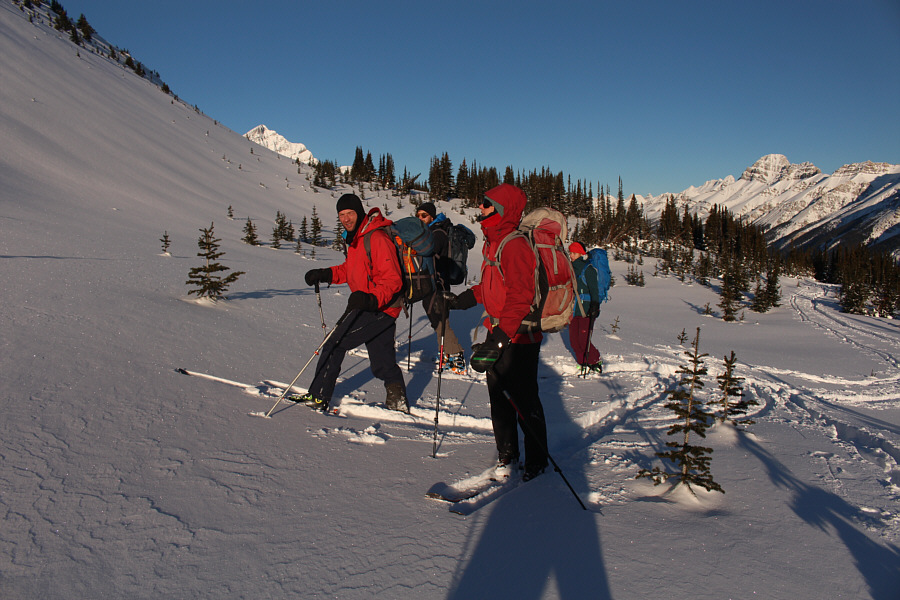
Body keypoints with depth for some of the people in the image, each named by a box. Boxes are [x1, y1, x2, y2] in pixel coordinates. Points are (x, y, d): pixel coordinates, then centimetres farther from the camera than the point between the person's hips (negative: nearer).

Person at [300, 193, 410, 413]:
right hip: (368, 306, 10)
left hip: (379, 309, -10)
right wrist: (325, 275, 10)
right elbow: (350, 270, 25)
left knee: (335, 344, -4)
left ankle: (318, 397, 5)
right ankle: (397, 401, 21)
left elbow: (392, 280, -23)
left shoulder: (376, 239, -19)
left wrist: (372, 299, -38)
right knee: (382, 363, 14)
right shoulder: (356, 238, 13)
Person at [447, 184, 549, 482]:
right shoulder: (493, 244, 11)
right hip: (499, 335, 9)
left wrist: (497, 340, -32)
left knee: (524, 402, 4)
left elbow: (519, 300, -27)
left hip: (519, 338, -9)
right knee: (499, 399, 16)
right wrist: (463, 299, 24)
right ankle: (507, 456, 31)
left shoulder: (515, 246, -20)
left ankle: (537, 460, 22)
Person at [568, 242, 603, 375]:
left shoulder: (588, 269, -6)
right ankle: (585, 364, 16)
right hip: (573, 310, 7)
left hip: (586, 310, -7)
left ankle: (596, 362, 8)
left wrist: (594, 307, -22)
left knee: (584, 340, -11)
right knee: (574, 340, 3)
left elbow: (594, 290, -11)